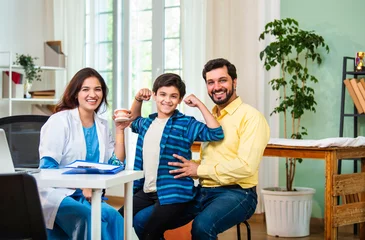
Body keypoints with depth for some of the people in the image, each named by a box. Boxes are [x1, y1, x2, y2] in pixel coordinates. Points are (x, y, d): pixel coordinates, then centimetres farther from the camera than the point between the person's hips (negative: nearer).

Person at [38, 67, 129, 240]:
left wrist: (119, 130, 4)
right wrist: (81, 187, -19)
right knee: (92, 218, -35)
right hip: (57, 193, -5)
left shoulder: (102, 126, 13)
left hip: (88, 196, 5)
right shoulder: (60, 120, -5)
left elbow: (116, 165, 11)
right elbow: (47, 166, -12)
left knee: (112, 217, -29)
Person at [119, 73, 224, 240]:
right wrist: (138, 100, 20)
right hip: (145, 191, 7)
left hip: (173, 193, -7)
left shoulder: (186, 124, -6)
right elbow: (134, 122, 38)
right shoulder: (147, 123, 13)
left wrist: (199, 104, -15)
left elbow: (216, 134, -18)